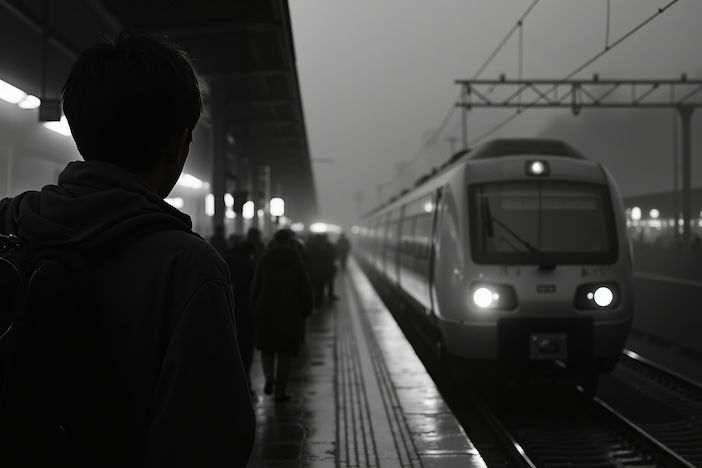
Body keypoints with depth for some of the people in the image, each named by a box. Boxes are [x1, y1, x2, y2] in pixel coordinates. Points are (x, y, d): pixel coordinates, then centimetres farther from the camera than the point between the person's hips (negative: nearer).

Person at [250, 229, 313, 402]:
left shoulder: (264, 261, -1)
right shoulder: (298, 263, -3)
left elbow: (255, 288, 0)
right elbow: (306, 291, -3)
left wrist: (255, 309, 10)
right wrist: (306, 311, 9)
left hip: (266, 312, 1)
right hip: (291, 314, -1)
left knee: (267, 349, 15)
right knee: (285, 352, 7)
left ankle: (269, 376, -11)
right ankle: (280, 391, 6)